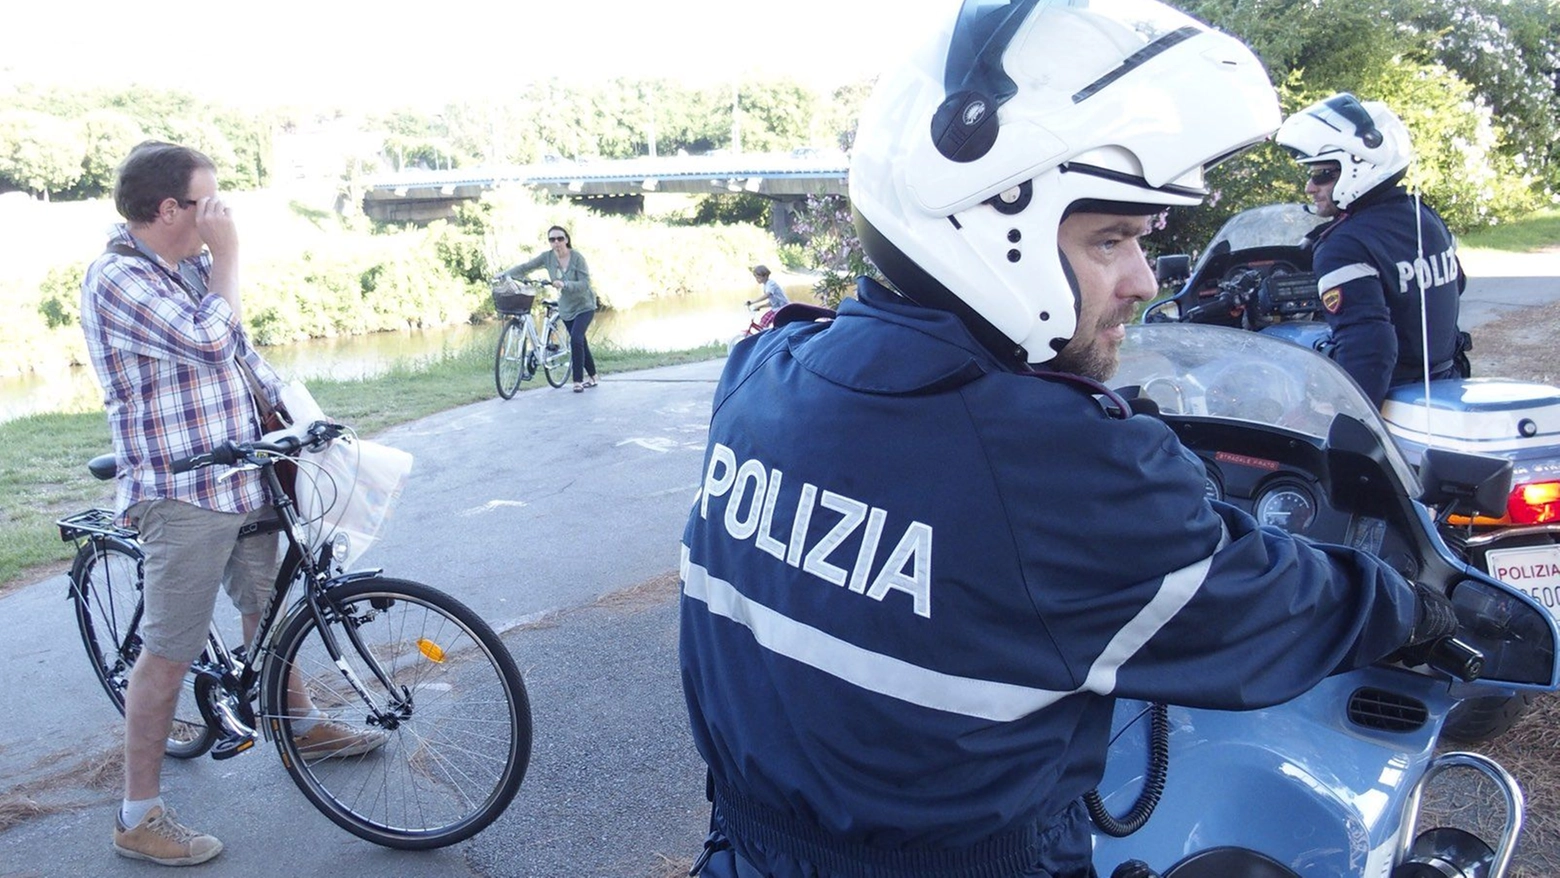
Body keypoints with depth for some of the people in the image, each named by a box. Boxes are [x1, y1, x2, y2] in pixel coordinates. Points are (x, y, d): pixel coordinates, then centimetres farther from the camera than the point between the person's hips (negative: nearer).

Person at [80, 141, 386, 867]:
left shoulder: (192, 268, 10)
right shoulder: (116, 279, -16)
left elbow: (238, 352, 18)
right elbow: (209, 340, -28)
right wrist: (227, 257, -16)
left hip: (242, 480, 9)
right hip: (181, 496, -9)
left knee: (266, 608, 22)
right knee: (169, 651, -3)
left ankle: (303, 726, 42)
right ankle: (139, 817, 10)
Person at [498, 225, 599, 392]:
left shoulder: (577, 258, -19)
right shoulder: (548, 256, -6)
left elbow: (584, 284, -25)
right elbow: (525, 267, -6)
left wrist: (564, 284, -39)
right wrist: (504, 274, -18)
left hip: (583, 306, -5)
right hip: (566, 307, 5)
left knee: (576, 340, -19)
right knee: (579, 342, 12)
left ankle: (578, 380, -11)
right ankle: (591, 377, 26)